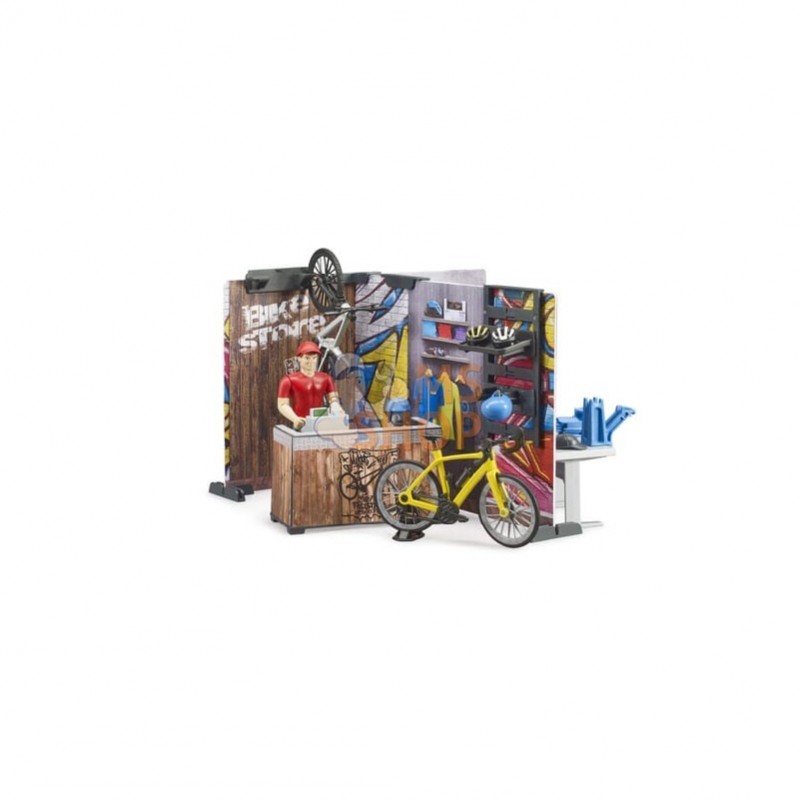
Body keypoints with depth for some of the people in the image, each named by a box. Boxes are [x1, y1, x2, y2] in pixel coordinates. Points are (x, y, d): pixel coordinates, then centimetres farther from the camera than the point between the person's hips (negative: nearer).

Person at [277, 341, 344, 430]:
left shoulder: (326, 379, 11)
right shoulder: (289, 380, 1)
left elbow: (333, 398, 13)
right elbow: (282, 405, -1)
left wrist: (337, 411, -9)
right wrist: (295, 419, -17)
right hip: (301, 426, -3)